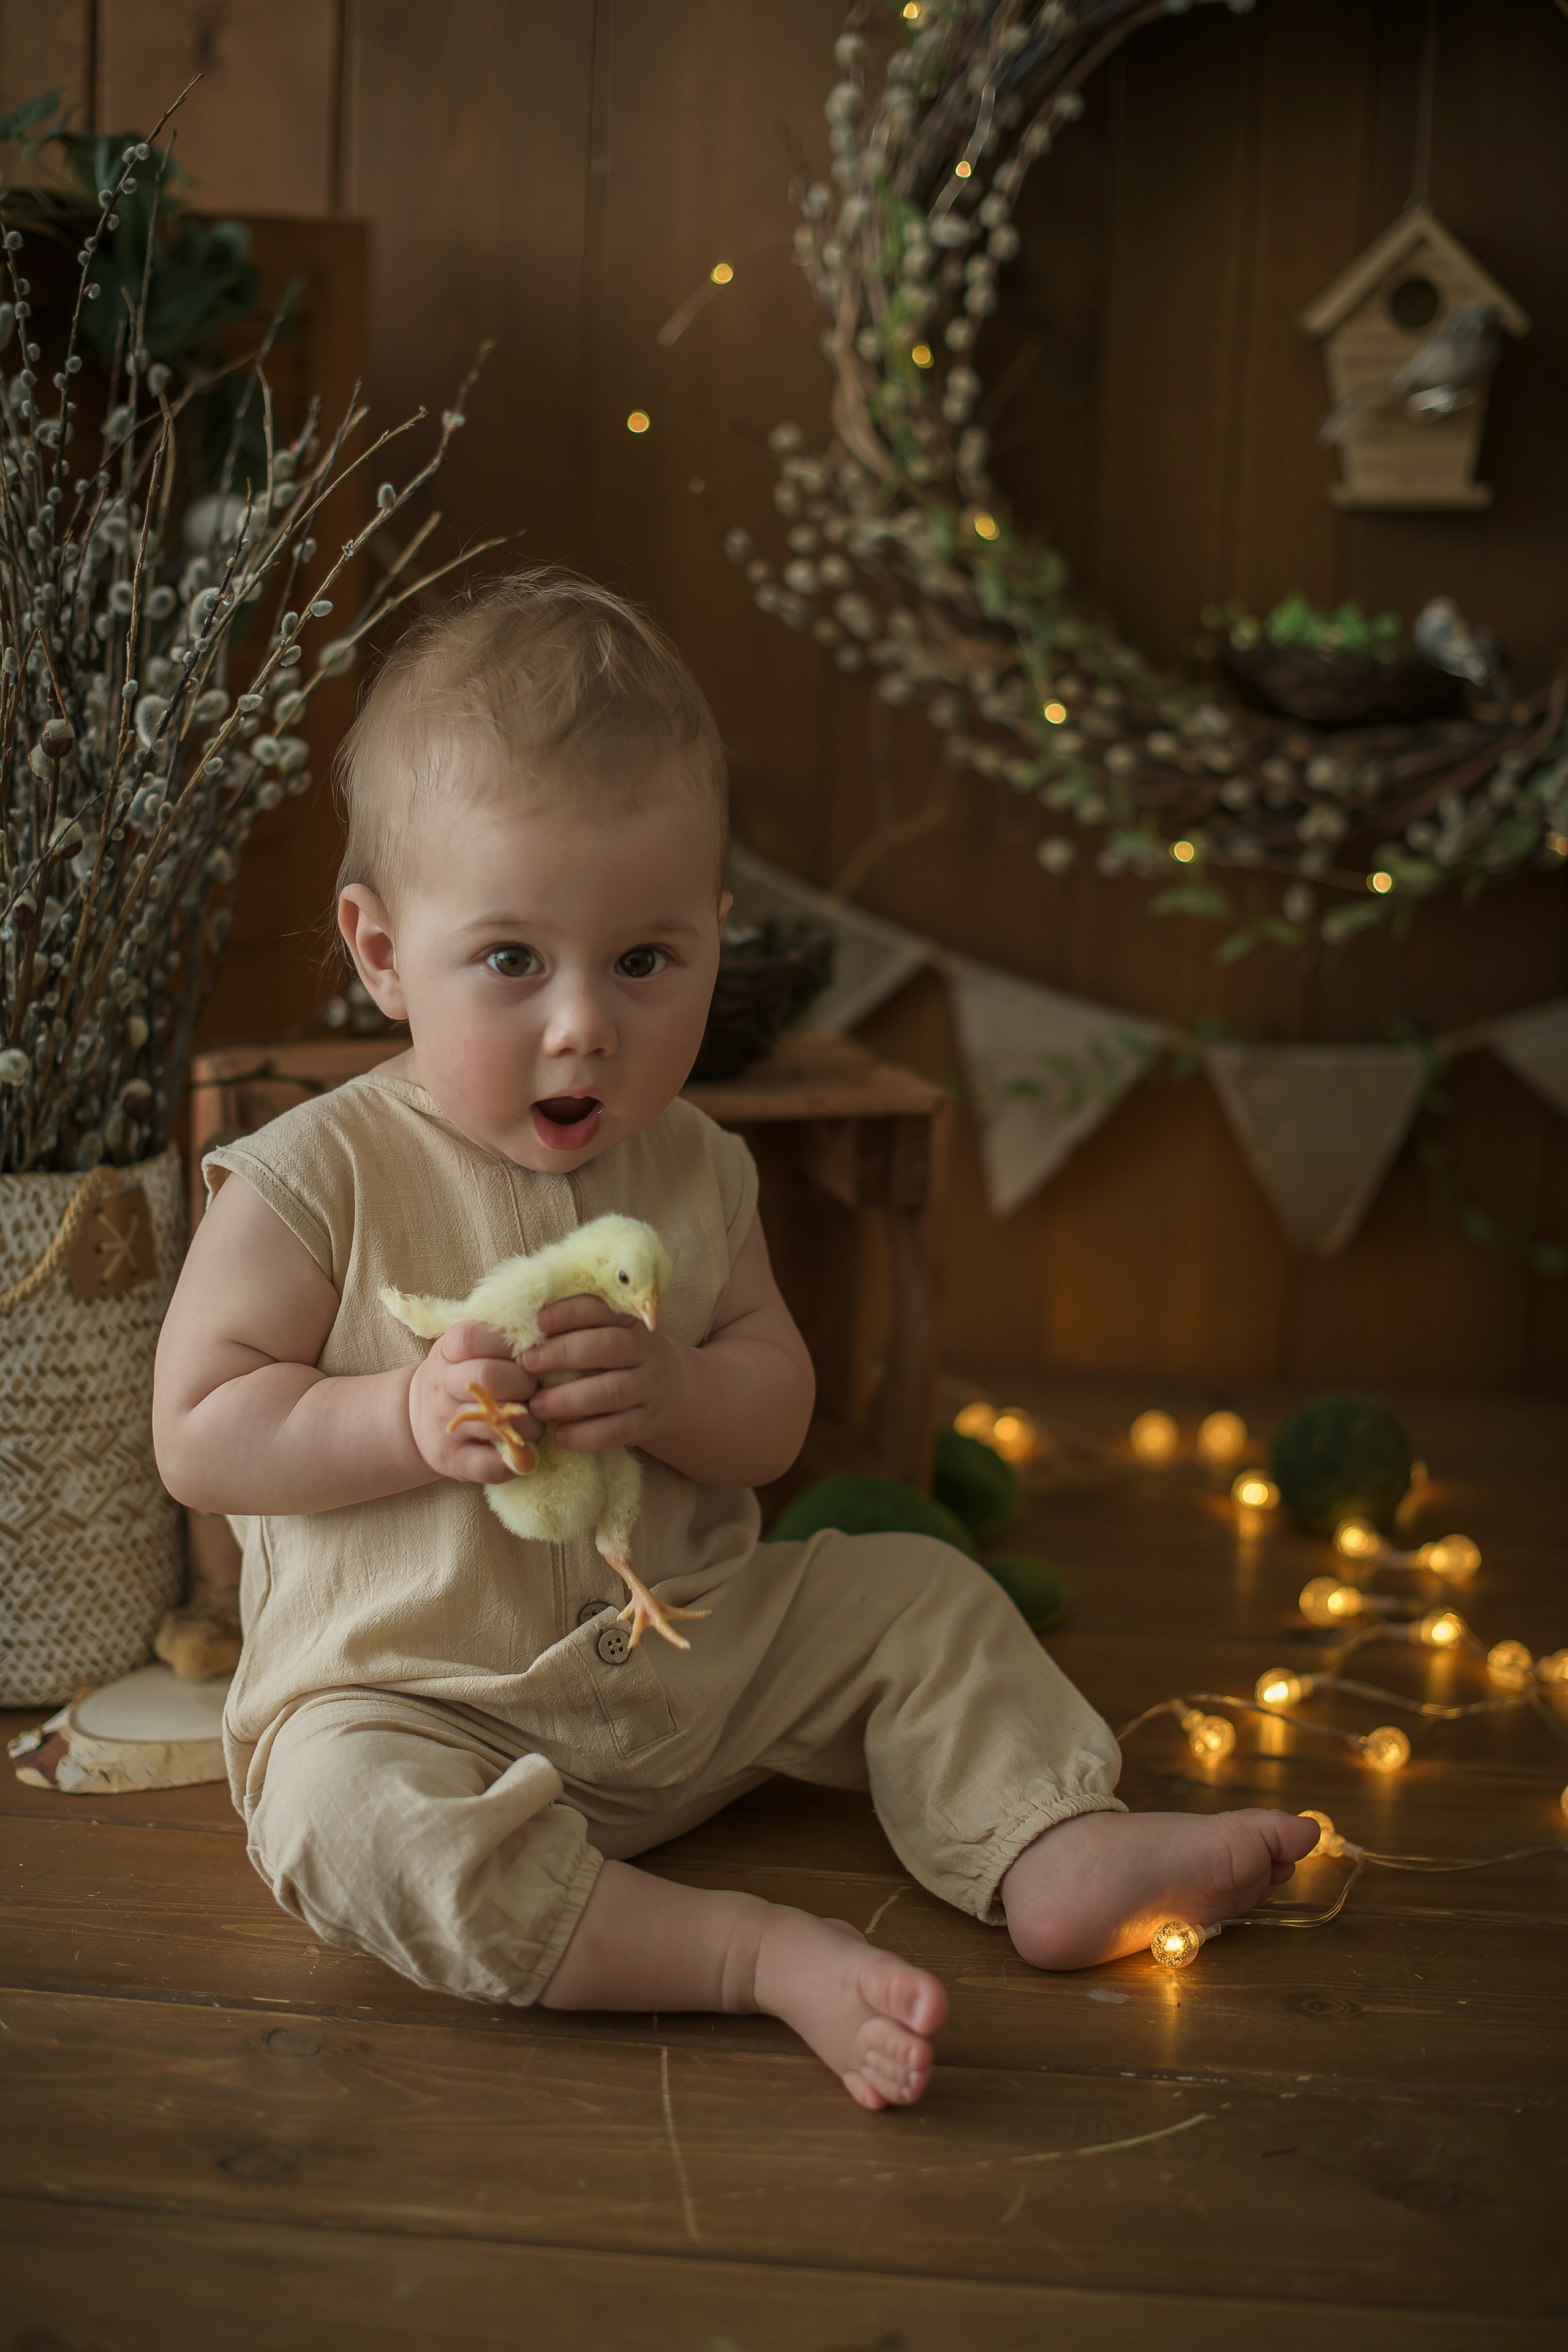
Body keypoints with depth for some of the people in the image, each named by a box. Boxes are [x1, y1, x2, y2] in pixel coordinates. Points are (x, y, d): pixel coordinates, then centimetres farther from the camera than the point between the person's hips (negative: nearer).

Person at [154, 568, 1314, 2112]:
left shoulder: (691, 1173, 1)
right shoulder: (316, 1179, -14)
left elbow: (777, 1413, 2)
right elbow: (199, 1434, -13)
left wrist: (673, 1392, -22)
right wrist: (414, 1419, -29)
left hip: (685, 1652, 5)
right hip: (412, 1695, -5)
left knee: (920, 1595, 2)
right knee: (348, 1814, -35)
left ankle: (1054, 1849, 6)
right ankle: (762, 1955, -35)